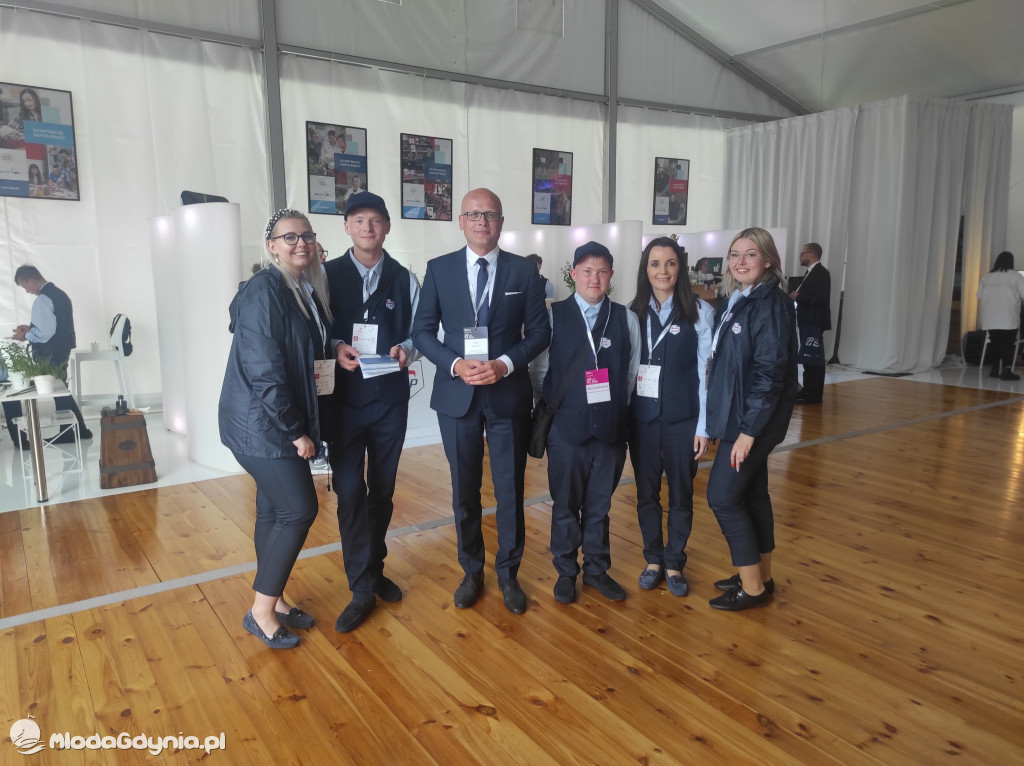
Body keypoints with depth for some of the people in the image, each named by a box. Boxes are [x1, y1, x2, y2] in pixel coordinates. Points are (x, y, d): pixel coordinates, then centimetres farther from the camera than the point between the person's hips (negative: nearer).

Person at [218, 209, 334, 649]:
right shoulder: (264, 291, -17)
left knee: (275, 511, 15)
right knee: (299, 510, -6)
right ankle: (261, 612, 10)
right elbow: (264, 370, -21)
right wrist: (296, 430, -17)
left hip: (281, 424, 8)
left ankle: (274, 601, 29)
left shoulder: (309, 290, 10)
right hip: (261, 425, -8)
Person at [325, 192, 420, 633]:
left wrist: (405, 350, -15)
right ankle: (362, 588, 10)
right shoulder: (327, 275, 0)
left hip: (391, 398, 2)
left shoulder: (404, 280, 3)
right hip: (344, 397, -2)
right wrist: (335, 349, -19)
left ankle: (374, 567, 34)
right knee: (350, 492, -3)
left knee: (383, 490, 14)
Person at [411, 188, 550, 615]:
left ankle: (508, 573, 26)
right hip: (457, 394, 1)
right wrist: (456, 364, -15)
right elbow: (423, 331, 1)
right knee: (464, 490, 11)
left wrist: (504, 364, -15)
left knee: (511, 489, 7)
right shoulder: (439, 269, 2)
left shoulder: (524, 271, 2)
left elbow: (539, 332, 1)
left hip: (509, 393, 0)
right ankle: (471, 572, 30)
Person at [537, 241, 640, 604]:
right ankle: (566, 571, 29)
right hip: (566, 427, -2)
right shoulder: (553, 315, -3)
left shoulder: (626, 318, 3)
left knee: (599, 505, 14)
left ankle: (597, 569, 32)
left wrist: (618, 408, 6)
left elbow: (633, 371, 8)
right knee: (565, 505, 11)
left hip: (611, 428, 2)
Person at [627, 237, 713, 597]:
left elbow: (706, 371, -6)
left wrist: (704, 425, -7)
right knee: (646, 492, 12)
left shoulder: (700, 312, -5)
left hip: (682, 417, -2)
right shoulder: (633, 312, 4)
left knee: (681, 493, 10)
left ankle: (674, 563, 28)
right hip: (641, 416, 2)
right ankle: (653, 559, 29)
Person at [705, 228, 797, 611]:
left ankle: (752, 587, 10)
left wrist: (748, 430, -22)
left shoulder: (771, 304, -16)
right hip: (739, 418, 9)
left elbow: (770, 372, -21)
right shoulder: (736, 302, 10)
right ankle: (762, 576, 30)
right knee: (752, 494, 16)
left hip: (754, 421, -9)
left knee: (723, 496, -4)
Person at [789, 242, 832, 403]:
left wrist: (798, 297, -18)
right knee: (808, 358, 14)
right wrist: (797, 296, 7)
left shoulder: (821, 273, -14)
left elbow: (821, 299, -23)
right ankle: (808, 389, 22)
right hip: (807, 322, 10)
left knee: (813, 358, -8)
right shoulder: (810, 272, 17)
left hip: (814, 323, -10)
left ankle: (814, 395, -4)